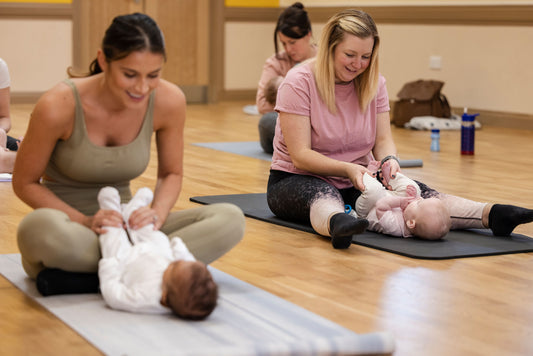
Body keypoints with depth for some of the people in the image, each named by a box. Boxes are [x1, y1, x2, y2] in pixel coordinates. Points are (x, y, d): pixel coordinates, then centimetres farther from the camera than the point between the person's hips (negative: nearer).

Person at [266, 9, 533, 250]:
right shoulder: (299, 82, -14)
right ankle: (337, 223, -75)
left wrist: (389, 160, -23)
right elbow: (300, 155, -19)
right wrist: (347, 169, -33)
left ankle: (491, 215, -41)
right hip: (297, 180, -5)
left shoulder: (374, 83, 3)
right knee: (323, 194, -41)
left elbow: (383, 140, 1)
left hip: (355, 181, 5)